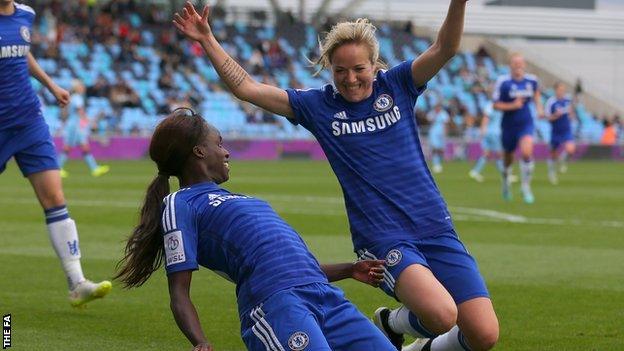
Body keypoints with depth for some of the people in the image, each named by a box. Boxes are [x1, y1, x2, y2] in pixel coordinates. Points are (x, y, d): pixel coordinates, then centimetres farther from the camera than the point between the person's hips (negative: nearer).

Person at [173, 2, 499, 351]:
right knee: (441, 315, -30)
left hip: (436, 229, 3)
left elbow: (444, 49, -7)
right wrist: (207, 40, -4)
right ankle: (391, 322, 5)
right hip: (383, 239, -2)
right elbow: (247, 87, 4)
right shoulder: (318, 105, 5)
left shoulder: (397, 86, 7)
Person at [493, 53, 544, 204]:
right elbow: (496, 104, -10)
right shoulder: (503, 82, -13)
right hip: (509, 124, -1)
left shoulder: (531, 80, -3)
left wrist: (539, 107, 3)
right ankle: (506, 180, 47)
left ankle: (526, 187, -7)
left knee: (526, 152, -23)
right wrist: (512, 106, -24)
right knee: (508, 157, 14)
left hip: (526, 124, 1)